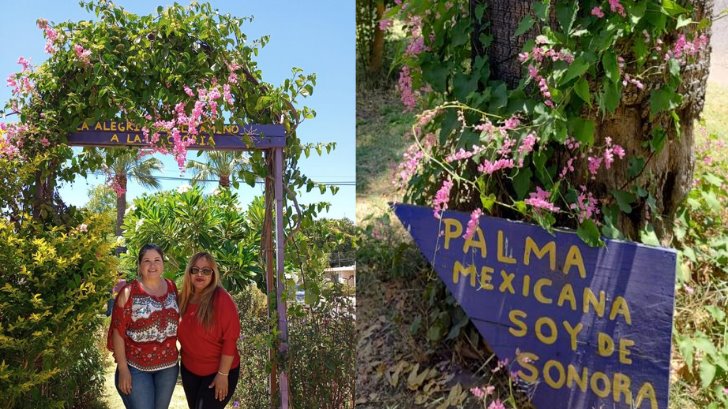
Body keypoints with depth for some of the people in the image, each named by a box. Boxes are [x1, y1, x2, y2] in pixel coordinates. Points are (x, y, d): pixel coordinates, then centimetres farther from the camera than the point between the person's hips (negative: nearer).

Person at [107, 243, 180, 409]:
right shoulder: (129, 292, -13)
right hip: (136, 368, -4)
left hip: (169, 366, 5)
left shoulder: (172, 287, 1)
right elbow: (118, 332, -12)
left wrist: (178, 353, 9)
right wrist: (123, 369, -13)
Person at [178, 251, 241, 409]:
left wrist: (223, 374, -20)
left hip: (218, 372, -6)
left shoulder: (222, 299, -20)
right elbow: (182, 333, 12)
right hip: (189, 369, 6)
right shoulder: (184, 297, -1)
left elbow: (230, 339, -21)